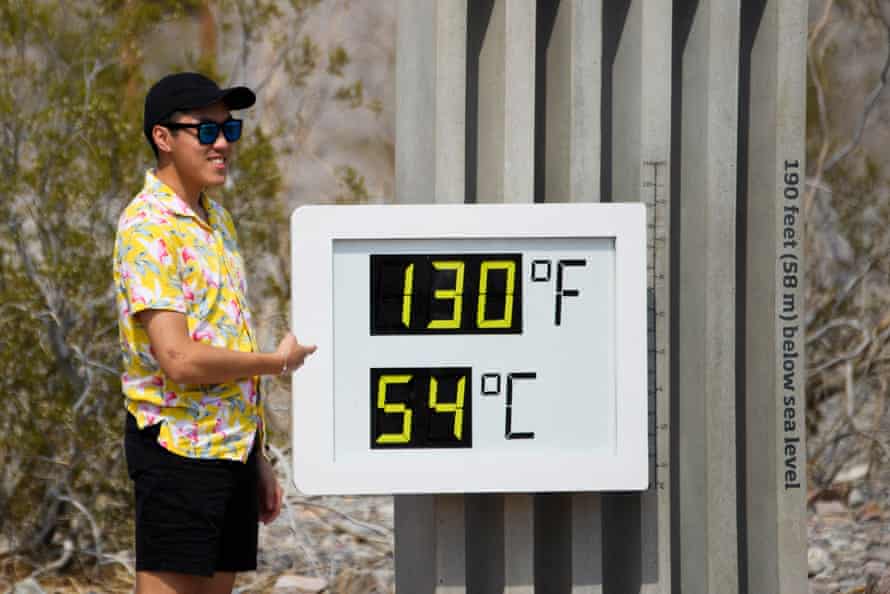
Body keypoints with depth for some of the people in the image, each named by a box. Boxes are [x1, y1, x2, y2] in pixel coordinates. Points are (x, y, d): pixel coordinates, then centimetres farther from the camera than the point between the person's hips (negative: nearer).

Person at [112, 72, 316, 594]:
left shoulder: (215, 218, 16)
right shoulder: (148, 228, -13)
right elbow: (179, 360, -22)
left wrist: (256, 454, 18)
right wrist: (278, 361, -8)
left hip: (232, 446, 9)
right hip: (179, 446, -9)